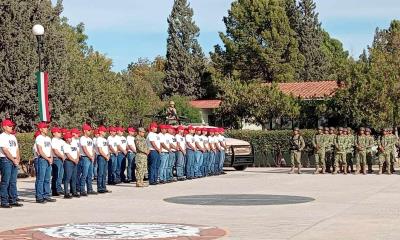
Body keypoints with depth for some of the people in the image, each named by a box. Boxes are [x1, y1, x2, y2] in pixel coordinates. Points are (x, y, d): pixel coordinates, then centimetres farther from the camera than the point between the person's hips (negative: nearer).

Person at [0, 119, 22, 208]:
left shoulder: (13, 137, 18)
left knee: (13, 182, 9)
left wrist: (18, 159, 2)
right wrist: (13, 160, -13)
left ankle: (13, 200, 13)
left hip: (14, 161, 8)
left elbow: (17, 149, 18)